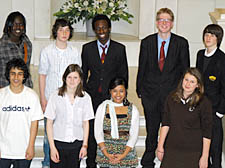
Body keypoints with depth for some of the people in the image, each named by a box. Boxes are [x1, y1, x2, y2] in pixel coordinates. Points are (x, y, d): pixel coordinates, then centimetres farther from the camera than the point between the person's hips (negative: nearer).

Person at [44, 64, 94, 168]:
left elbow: (85, 123, 7)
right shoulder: (55, 96, -5)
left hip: (76, 144, 1)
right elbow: (49, 123, -2)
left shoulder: (85, 97, 0)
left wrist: (85, 145, 3)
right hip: (58, 143, -1)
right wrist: (52, 147, -6)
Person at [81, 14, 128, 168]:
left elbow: (123, 74, 6)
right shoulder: (87, 48, 6)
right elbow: (83, 73, 10)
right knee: (91, 130, 3)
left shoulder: (120, 49, 4)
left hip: (112, 96, -1)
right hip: (93, 96, 1)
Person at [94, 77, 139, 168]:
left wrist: (123, 155, -10)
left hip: (126, 152, 0)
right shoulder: (102, 107, 4)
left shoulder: (133, 109, 4)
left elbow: (134, 135, 1)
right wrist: (106, 154, -8)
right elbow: (98, 133, 2)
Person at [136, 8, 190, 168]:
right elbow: (142, 68, 7)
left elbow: (185, 69, 3)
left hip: (172, 93, -1)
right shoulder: (147, 42, 3)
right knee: (151, 129, 10)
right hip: (151, 93, 1)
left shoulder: (181, 43, 0)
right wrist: (140, 89, 7)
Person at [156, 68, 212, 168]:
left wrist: (205, 157, -9)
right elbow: (165, 123, 5)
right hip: (171, 149, 3)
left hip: (193, 152, -3)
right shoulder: (172, 98, 3)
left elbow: (207, 133, -8)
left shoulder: (204, 103, -9)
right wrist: (160, 146, 0)